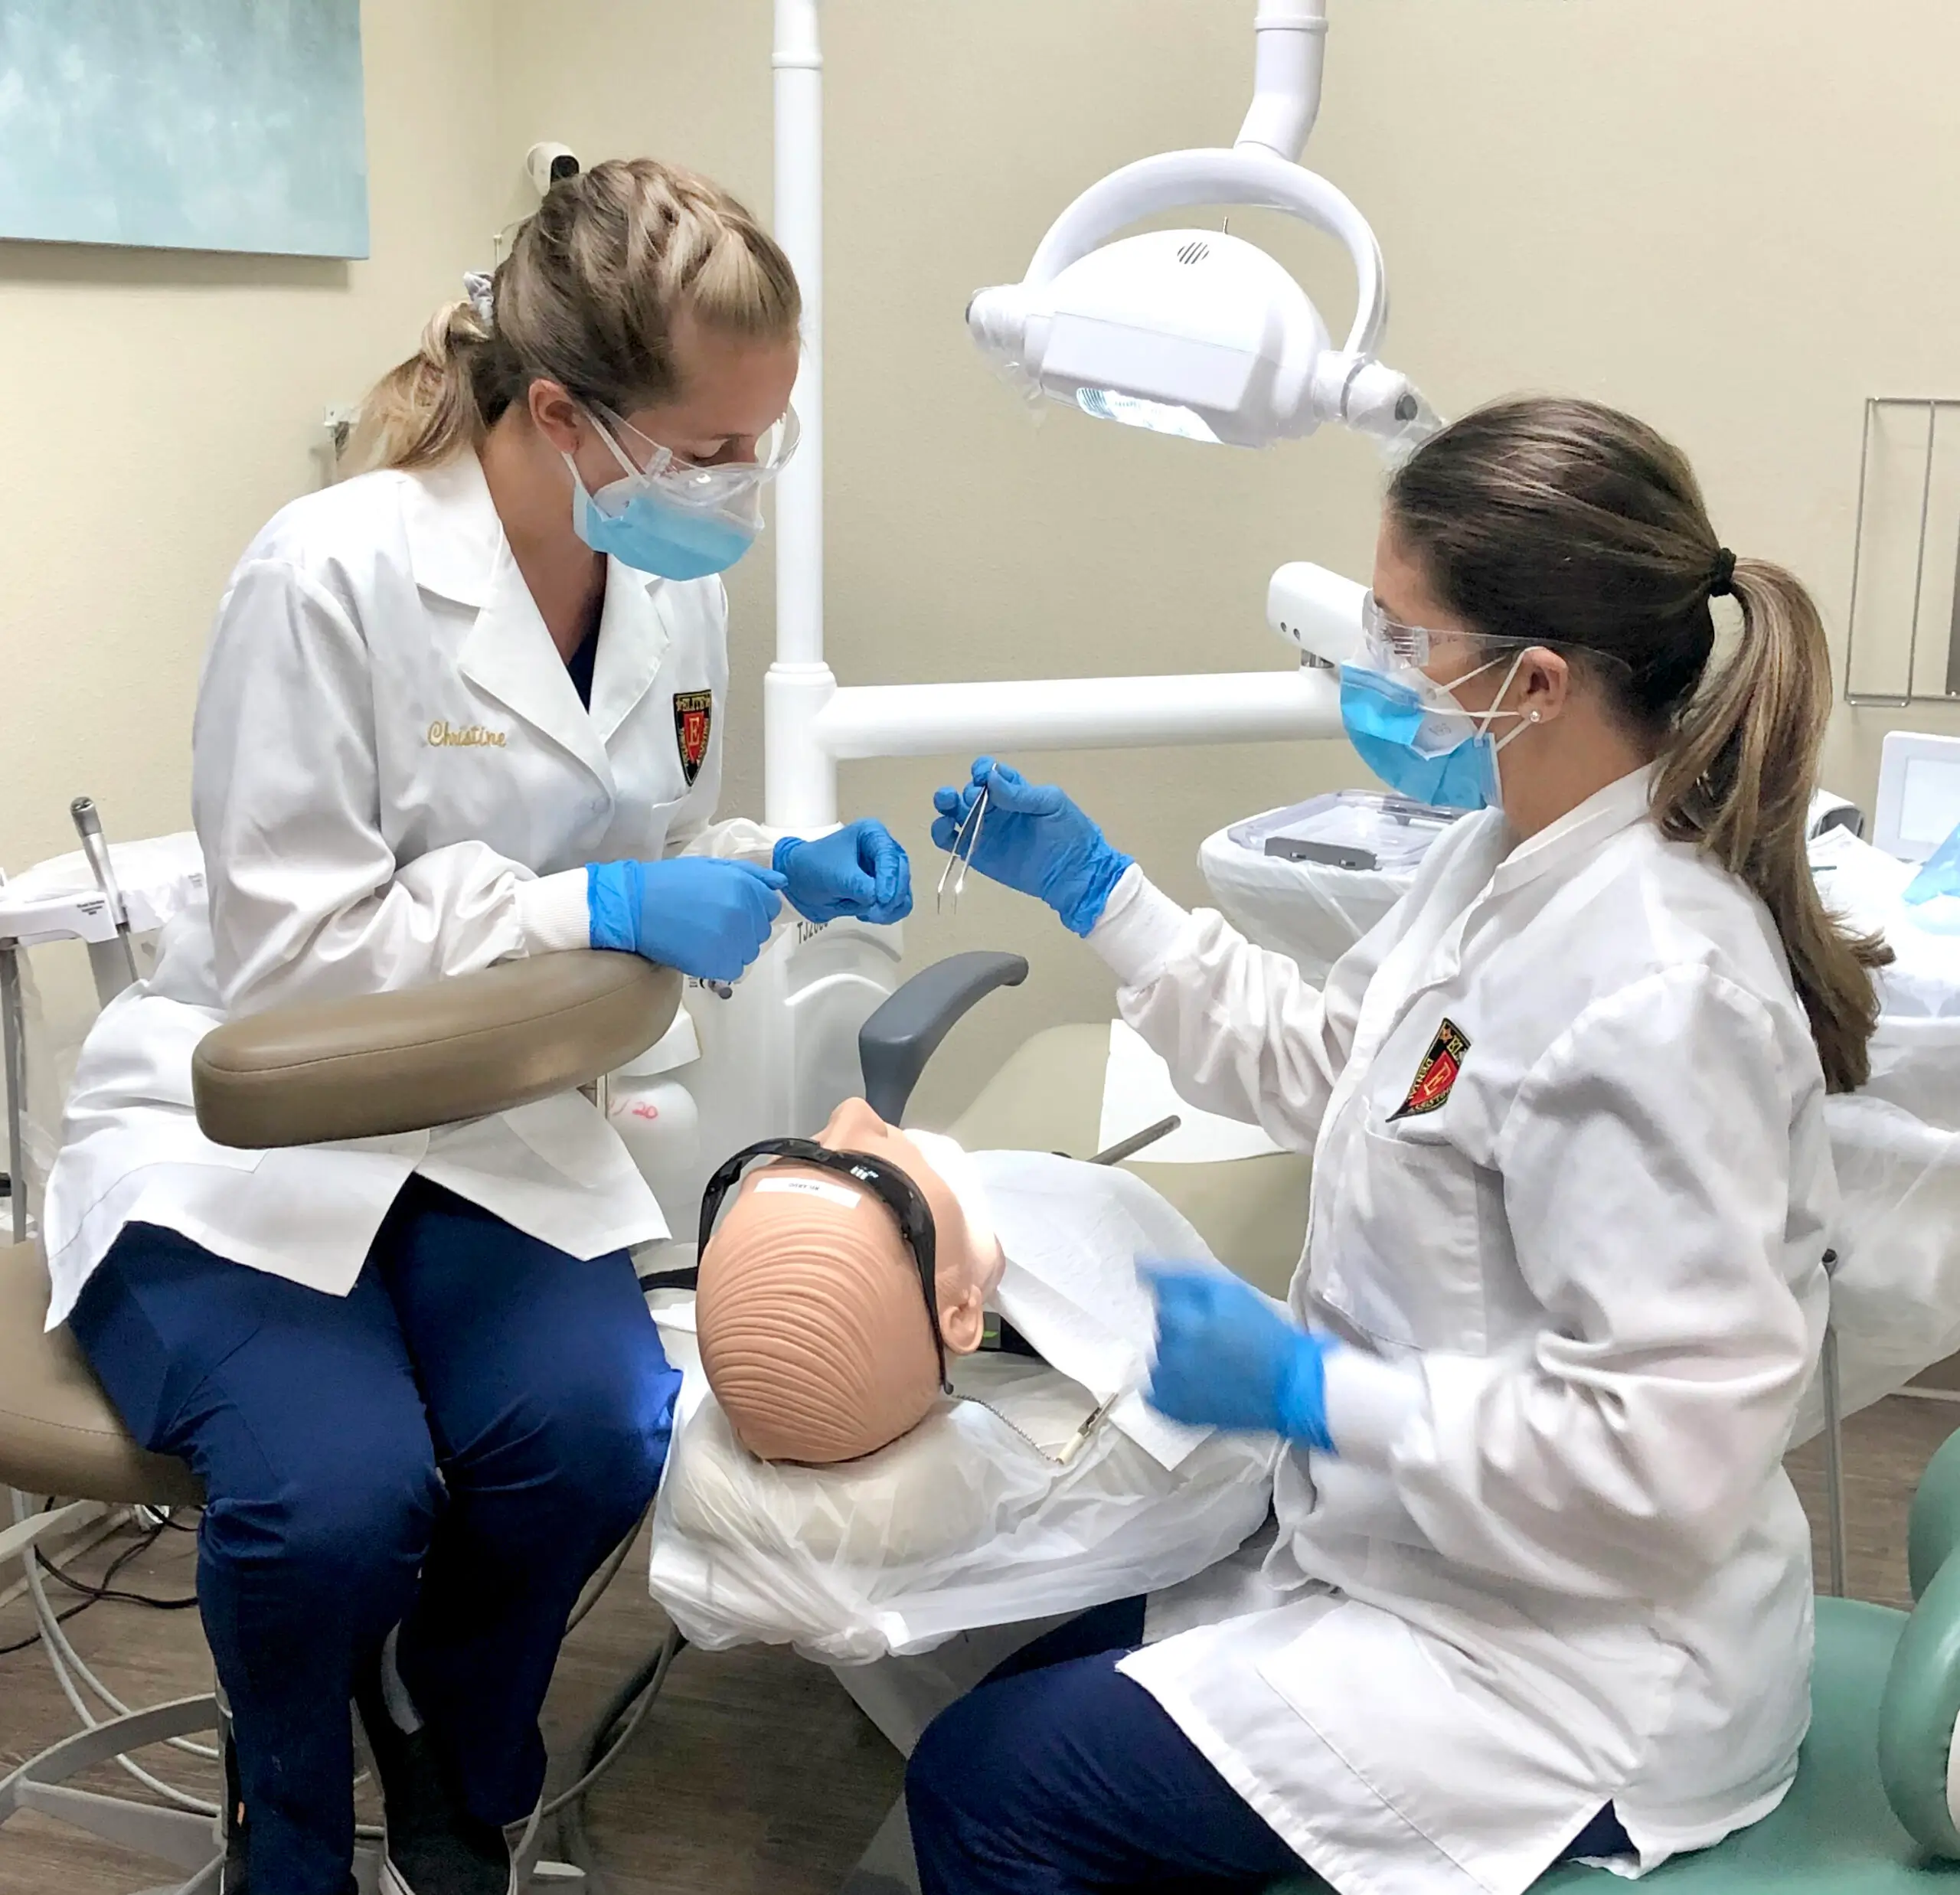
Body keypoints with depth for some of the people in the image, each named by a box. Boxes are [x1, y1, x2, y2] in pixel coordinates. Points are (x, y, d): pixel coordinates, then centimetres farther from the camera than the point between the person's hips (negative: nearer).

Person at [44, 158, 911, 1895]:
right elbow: (289, 943, -21)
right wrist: (600, 909, -27)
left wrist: (770, 874, -10)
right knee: (341, 1491, -28)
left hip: (492, 1127, 5)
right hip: (248, 1135, -4)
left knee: (590, 1438, -22)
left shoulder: (680, 588, -3)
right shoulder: (333, 576, -22)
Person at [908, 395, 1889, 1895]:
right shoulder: (1518, 861, -1)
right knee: (1044, 1644, 22)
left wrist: (1305, 1389, -24)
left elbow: (1662, 1450, -29)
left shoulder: (1652, 995, -31)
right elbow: (1318, 1056, 15)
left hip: (1566, 1670, -10)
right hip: (1428, 1554, 10)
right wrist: (1088, 885, 11)